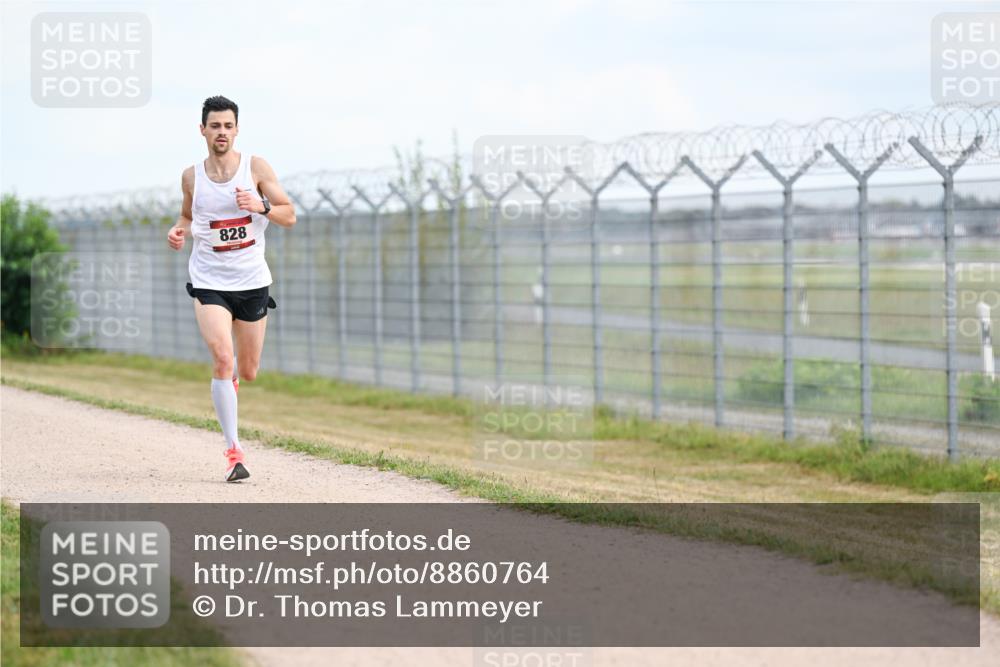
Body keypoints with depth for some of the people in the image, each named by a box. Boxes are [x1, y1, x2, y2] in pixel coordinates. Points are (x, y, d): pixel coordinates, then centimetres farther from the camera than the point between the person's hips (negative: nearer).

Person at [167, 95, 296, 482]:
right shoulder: (191, 177, 1)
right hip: (209, 281, -1)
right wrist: (179, 230, -4)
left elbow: (289, 216, -3)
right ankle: (233, 450, -16)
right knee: (222, 358, -20)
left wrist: (260, 206, -23)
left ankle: (232, 378, 51)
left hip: (252, 281, 1)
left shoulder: (255, 167, -4)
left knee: (248, 371, 11)